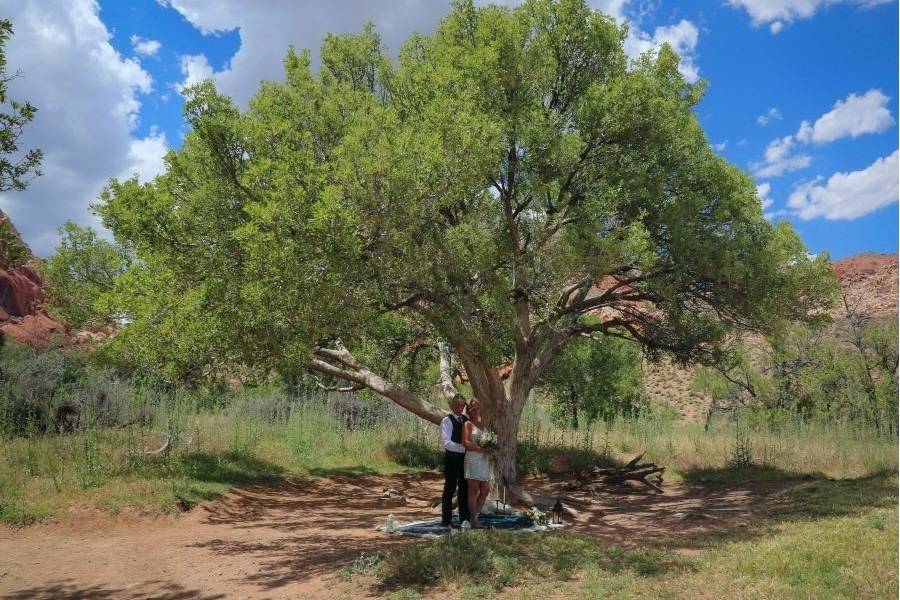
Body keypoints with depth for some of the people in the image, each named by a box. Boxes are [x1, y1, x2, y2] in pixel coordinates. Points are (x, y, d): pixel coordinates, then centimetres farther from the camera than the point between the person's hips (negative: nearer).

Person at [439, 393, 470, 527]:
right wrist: (464, 447, -20)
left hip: (464, 458, 6)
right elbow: (446, 442, -18)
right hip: (452, 458, -6)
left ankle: (464, 517, 22)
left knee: (464, 488, 12)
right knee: (450, 488, 0)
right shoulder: (447, 421, -9)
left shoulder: (465, 420, 11)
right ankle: (446, 519, 8)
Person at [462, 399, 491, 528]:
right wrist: (481, 449, -17)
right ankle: (474, 519, 4)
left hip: (483, 460, 7)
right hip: (472, 460, -7)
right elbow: (466, 443, -14)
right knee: (474, 491, -3)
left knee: (485, 490, 7)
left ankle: (476, 514, 20)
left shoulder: (482, 425, 18)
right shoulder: (468, 424, -3)